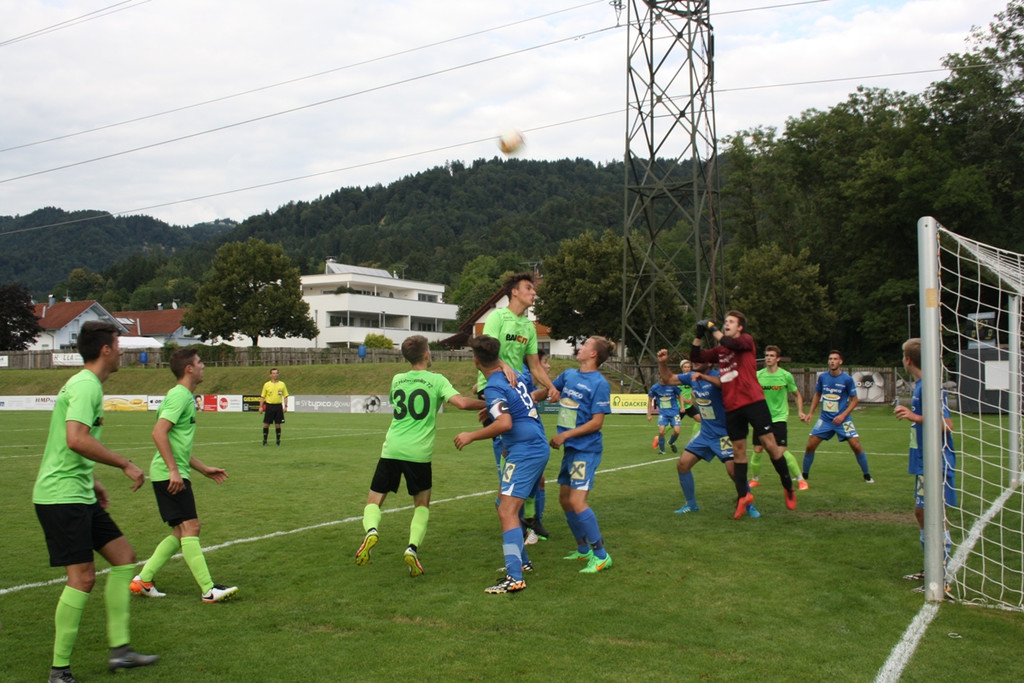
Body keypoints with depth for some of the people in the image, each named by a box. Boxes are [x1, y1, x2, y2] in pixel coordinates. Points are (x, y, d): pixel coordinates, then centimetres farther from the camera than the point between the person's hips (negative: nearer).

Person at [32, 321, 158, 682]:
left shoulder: (84, 384, 16)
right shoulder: (86, 386, -15)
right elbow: (76, 440, -30)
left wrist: (93, 483, 25)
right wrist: (125, 464, -22)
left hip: (79, 496, 11)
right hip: (62, 497, -11)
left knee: (124, 556, 10)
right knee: (83, 577, -9)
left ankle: (120, 649, 15)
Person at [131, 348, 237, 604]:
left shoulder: (186, 397, 20)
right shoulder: (179, 395, -11)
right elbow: (159, 432, -22)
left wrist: (204, 468, 26)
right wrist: (174, 470, -25)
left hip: (175, 474, 10)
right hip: (169, 474, -10)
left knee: (181, 533, 12)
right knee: (190, 528, -11)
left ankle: (143, 580, 17)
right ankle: (209, 590, -10)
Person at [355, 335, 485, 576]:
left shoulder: (397, 380, 13)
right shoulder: (437, 380, 0)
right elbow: (462, 403, -14)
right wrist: (486, 404, 1)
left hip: (391, 449, 2)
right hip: (418, 453, -2)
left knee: (373, 501, 12)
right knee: (422, 504, 17)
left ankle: (371, 530, -20)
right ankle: (413, 548, -4)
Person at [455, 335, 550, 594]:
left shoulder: (493, 387, -15)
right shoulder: (514, 375, 12)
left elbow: (505, 424, -28)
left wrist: (471, 436, -17)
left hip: (524, 453, -10)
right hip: (538, 448, 10)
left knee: (507, 511, -14)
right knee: (505, 502, 22)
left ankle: (514, 578, -21)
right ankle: (520, 560, 30)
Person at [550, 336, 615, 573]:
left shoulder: (599, 383, -14)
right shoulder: (569, 374, 7)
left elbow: (596, 423, -16)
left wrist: (565, 435, -18)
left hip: (586, 449, -8)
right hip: (570, 448, 8)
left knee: (577, 502, -15)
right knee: (565, 499, 14)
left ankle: (601, 556, -2)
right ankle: (584, 549, 30)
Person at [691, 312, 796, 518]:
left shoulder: (746, 340, 2)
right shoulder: (719, 351, 17)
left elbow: (731, 344, -19)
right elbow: (695, 357, 16)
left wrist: (712, 328, -11)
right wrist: (699, 335, 5)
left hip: (753, 402, -5)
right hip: (731, 407, 5)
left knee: (770, 445, -5)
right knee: (738, 451, 6)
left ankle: (789, 488, 10)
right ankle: (743, 496, 13)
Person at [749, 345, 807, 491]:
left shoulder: (786, 375, -5)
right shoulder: (758, 375, -1)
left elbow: (797, 394, 7)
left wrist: (800, 411, -4)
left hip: (779, 417, -2)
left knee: (782, 451, -10)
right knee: (757, 450, 0)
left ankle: (800, 479, 5)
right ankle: (754, 479, 21)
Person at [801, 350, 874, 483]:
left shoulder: (847, 379, -10)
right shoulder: (822, 377, -1)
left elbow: (854, 399, -4)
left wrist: (843, 415, -14)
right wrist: (810, 412, 7)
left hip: (842, 419, -3)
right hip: (825, 419, 3)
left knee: (856, 446, -10)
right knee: (810, 446, -3)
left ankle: (867, 475, 10)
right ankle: (804, 475, 14)